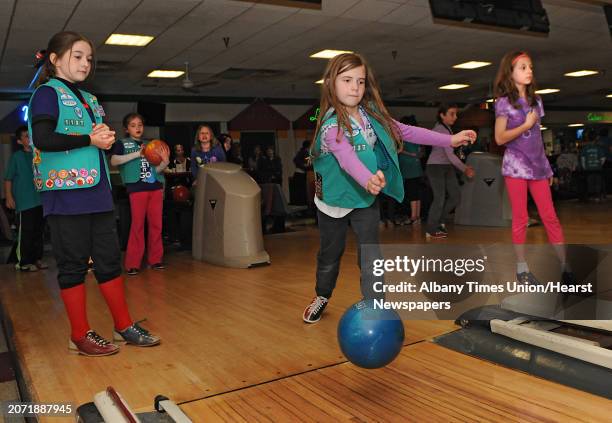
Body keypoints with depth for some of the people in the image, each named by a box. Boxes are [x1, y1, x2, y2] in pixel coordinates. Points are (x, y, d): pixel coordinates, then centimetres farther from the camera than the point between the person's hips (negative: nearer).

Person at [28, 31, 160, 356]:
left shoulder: (90, 99, 19)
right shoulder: (48, 92, -3)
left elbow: (103, 141, 23)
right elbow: (43, 139, -17)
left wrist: (107, 138, 0)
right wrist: (90, 139, -14)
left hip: (97, 193, 7)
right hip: (66, 194, -7)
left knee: (109, 259, 9)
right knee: (73, 263, 0)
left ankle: (124, 326, 18)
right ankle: (80, 335, 12)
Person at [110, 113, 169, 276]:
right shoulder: (122, 143, 8)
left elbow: (156, 169, 12)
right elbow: (114, 161, -11)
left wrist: (165, 162, -9)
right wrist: (137, 154, -15)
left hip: (155, 187, 4)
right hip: (137, 188, -4)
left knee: (156, 224, 4)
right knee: (137, 224, -4)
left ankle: (155, 259, 13)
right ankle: (133, 263, 2)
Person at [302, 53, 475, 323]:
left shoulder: (372, 114, -7)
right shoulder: (331, 123, -25)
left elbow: (404, 131, 1)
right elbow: (346, 156, -44)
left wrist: (449, 140, -3)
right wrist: (368, 179, -64)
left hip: (365, 199, 3)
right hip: (333, 199, -3)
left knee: (370, 255, -5)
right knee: (329, 254, 15)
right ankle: (322, 297, 42)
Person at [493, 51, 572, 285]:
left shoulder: (536, 101, 12)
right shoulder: (504, 102, -5)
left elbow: (537, 136, 15)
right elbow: (500, 138, -11)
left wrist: (547, 166, 14)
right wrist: (526, 124, -11)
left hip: (537, 166, 5)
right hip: (515, 167, -5)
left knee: (551, 217, 3)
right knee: (521, 219, 1)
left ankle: (566, 266, 9)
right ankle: (522, 268, 11)